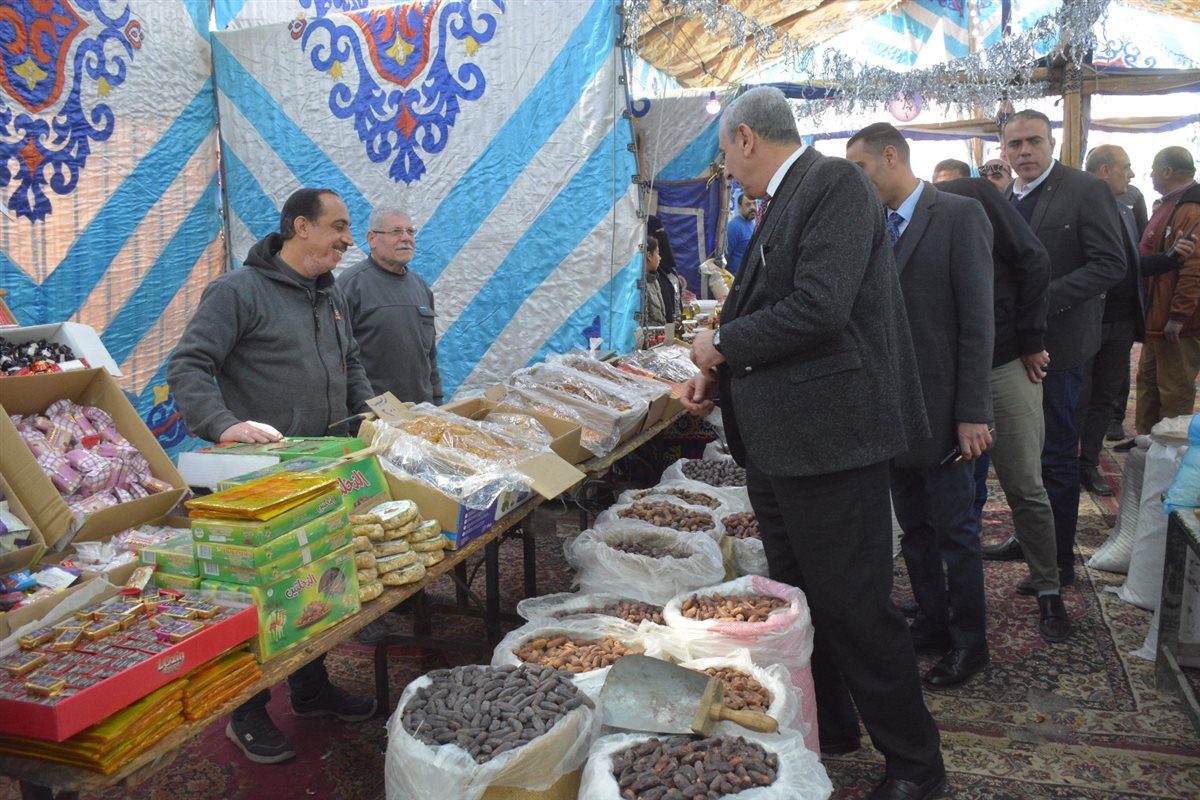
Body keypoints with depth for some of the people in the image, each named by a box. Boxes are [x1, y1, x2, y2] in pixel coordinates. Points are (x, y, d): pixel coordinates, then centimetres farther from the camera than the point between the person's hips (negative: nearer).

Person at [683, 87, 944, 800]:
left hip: (828, 436, -10)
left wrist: (723, 344, -13)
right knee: (798, 598, 19)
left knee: (853, 606, 0)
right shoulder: (784, 204, 16)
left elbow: (819, 306, -25)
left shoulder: (836, 184, -13)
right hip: (778, 441, 10)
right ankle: (826, 731, 38)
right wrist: (718, 376, 7)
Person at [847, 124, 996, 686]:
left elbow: (977, 322, -14)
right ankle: (932, 623, 31)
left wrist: (972, 413, -17)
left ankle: (968, 642, 21)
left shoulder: (959, 216, -9)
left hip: (939, 408, -6)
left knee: (955, 531, 6)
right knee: (914, 528, 16)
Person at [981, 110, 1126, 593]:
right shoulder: (1002, 198, 10)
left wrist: (1044, 300, -23)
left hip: (1056, 341, -7)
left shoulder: (1086, 190, -10)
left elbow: (1111, 264, -15)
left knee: (1057, 453, 1)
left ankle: (1059, 561, 13)